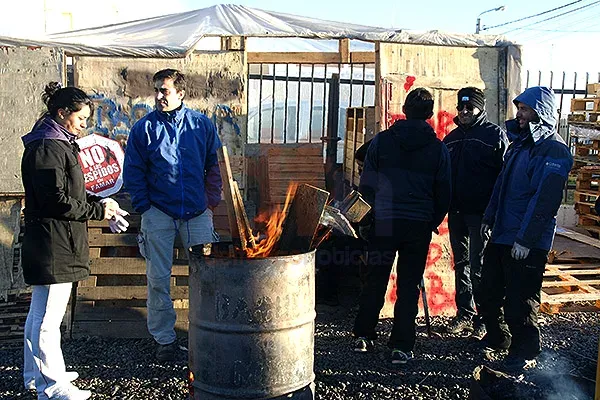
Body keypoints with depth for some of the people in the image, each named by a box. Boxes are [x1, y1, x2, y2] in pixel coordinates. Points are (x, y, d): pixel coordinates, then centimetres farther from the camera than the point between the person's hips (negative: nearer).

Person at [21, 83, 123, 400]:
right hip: (53, 244, -11)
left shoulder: (58, 144, 18)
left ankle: (36, 373, 32)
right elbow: (56, 201, -21)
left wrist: (98, 202, 7)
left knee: (40, 311, 19)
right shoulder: (47, 148, -16)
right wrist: (98, 211, -13)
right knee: (49, 316, -4)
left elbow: (69, 192, 22)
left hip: (47, 241, 11)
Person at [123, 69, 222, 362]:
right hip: (158, 213, 0)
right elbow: (133, 172, 3)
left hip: (197, 212, 1)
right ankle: (164, 338, 18)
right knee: (158, 279, 4)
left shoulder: (202, 124, 2)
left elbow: (215, 165, 9)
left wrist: (211, 201, 2)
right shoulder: (144, 128, 0)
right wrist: (144, 207, -5)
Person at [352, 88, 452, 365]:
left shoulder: (381, 141, 0)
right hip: (419, 226, 0)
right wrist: (432, 223, 18)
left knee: (375, 281, 13)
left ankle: (363, 335, 21)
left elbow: (366, 185, 2)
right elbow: (444, 195, 5)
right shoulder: (438, 149, 1)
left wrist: (366, 221, 12)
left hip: (384, 222, 0)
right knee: (409, 285, 6)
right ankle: (401, 346, 10)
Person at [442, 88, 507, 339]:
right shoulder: (452, 137, 15)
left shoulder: (494, 134, -3)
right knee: (461, 265, 13)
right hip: (456, 211, 6)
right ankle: (465, 313, 24)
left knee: (478, 267, -5)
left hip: (481, 213, -6)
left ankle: (485, 318, 7)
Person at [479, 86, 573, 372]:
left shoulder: (554, 150, -13)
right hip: (501, 235, 9)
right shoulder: (519, 142, 15)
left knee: (519, 301, 1)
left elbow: (545, 199, -20)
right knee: (489, 293, 17)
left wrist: (526, 239, -22)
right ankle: (497, 339, 37)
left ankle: (525, 353, 19)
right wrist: (489, 218, 16)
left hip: (527, 243, -9)